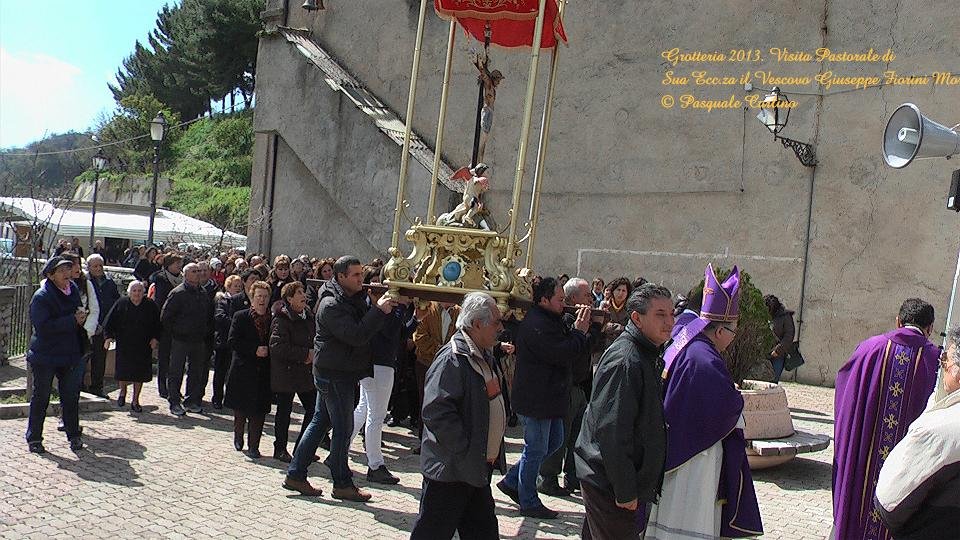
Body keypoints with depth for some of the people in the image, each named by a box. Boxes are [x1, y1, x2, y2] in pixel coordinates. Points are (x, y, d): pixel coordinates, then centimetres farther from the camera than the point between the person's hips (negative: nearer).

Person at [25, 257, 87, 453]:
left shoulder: (74, 289, 6)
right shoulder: (41, 297, -14)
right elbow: (43, 326, -24)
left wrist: (82, 316, -1)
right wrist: (73, 320, -23)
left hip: (71, 354, 6)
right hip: (45, 355, -5)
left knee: (71, 396, 11)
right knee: (41, 397, 6)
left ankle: (73, 435, 22)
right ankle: (34, 438, 19)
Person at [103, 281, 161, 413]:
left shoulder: (150, 305, 2)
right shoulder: (121, 304, 0)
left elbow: (157, 324, 7)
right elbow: (110, 321, 3)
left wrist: (155, 339, -2)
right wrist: (109, 336, -7)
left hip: (143, 347, 1)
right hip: (124, 345, 0)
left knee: (140, 373, 2)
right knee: (123, 372, 1)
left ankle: (135, 401, 15)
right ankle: (123, 392, 33)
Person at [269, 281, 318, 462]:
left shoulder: (308, 316, 10)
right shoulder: (281, 319, -13)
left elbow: (314, 340, 21)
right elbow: (277, 346, -23)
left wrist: (314, 354, 0)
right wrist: (305, 354, -20)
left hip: (307, 372, 7)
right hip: (286, 372, -7)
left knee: (314, 409, 5)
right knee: (284, 411, 6)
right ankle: (280, 449, 20)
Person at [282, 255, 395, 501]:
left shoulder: (354, 298, 11)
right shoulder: (331, 305, -19)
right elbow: (356, 336, -28)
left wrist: (384, 304, -4)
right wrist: (379, 311, -26)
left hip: (340, 372, 10)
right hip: (334, 373, -10)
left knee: (320, 422, 14)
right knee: (343, 428, -2)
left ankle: (295, 474, 21)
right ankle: (342, 484, 10)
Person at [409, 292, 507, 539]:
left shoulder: (485, 356, 10)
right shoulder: (452, 359, -22)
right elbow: (436, 411, -30)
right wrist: (465, 452, -24)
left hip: (478, 468, 10)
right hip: (452, 470, -9)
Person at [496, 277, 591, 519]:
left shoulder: (551, 321, 14)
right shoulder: (536, 325, -22)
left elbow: (574, 348, 15)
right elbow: (562, 354, -28)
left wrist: (579, 331, 0)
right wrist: (580, 332, -15)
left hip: (549, 397, 11)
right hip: (536, 399, -11)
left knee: (554, 442, 19)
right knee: (536, 449, 1)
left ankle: (511, 481, 28)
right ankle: (529, 503, 16)